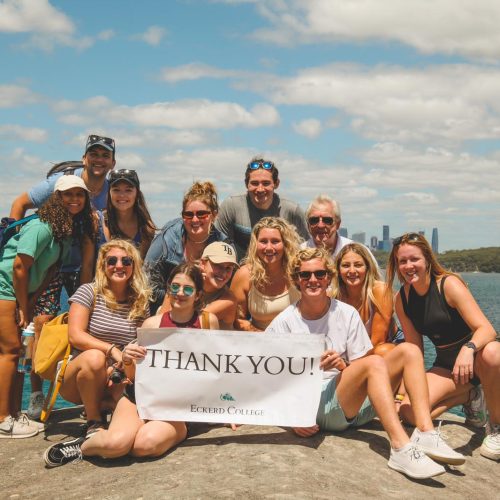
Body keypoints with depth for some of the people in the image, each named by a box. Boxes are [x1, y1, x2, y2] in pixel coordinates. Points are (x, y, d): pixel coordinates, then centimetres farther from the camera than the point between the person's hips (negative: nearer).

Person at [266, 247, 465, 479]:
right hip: (315, 405, -5)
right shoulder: (284, 323, -1)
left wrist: (342, 366, -16)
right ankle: (401, 448, -37)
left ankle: (425, 433, -24)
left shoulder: (347, 314, 7)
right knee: (374, 362, -29)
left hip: (356, 404, 5)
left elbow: (359, 371, 7)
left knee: (408, 351, -10)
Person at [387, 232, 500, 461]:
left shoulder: (449, 284, -17)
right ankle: (470, 397, 8)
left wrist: (468, 349, -45)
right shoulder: (401, 299, -3)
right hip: (446, 365, 4)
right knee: (410, 412, -21)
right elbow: (414, 348, 4)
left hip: (474, 357, -3)